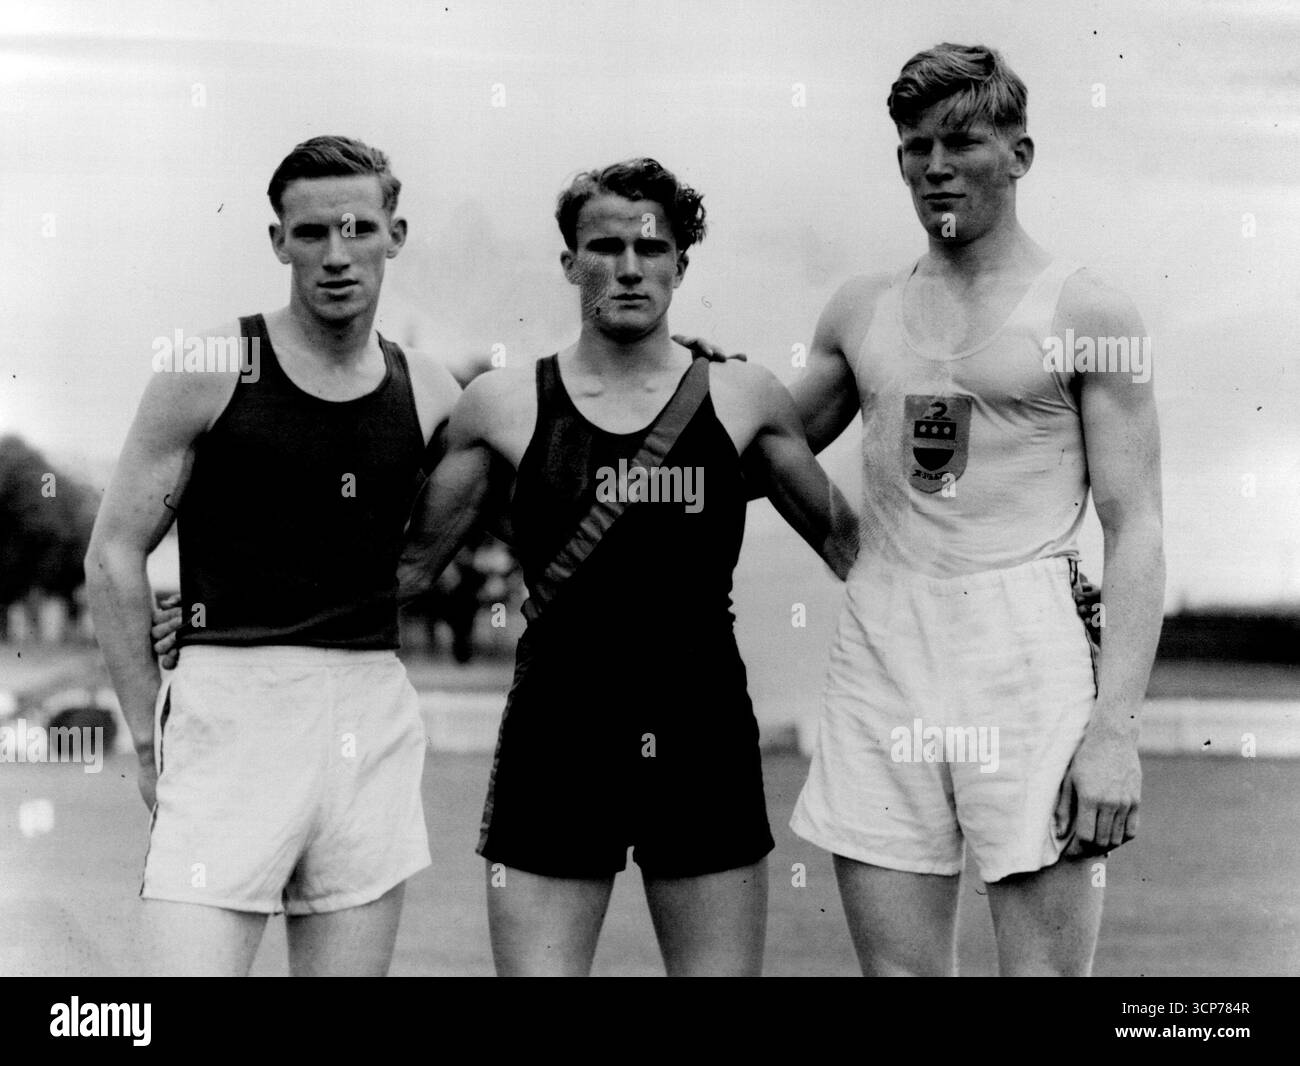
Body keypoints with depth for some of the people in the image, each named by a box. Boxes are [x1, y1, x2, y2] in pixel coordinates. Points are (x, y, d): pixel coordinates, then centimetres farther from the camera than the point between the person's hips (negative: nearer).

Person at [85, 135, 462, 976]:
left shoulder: (432, 396, 8)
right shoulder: (208, 371, -1)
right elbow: (114, 556, 2)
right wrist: (149, 734, -1)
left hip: (372, 719, 4)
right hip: (228, 704, -4)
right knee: (190, 963, -14)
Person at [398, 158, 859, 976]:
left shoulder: (742, 399, 5)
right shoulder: (506, 407, 3)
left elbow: (842, 539, 15)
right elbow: (411, 561, 11)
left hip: (706, 744, 1)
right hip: (556, 744, -1)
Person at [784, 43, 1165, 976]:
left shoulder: (1085, 312, 2)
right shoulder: (861, 312, 14)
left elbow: (1136, 530, -3)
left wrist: (1116, 726, -12)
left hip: (1027, 652, -4)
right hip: (880, 651, 4)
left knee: (1048, 966, -4)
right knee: (897, 965, 5)